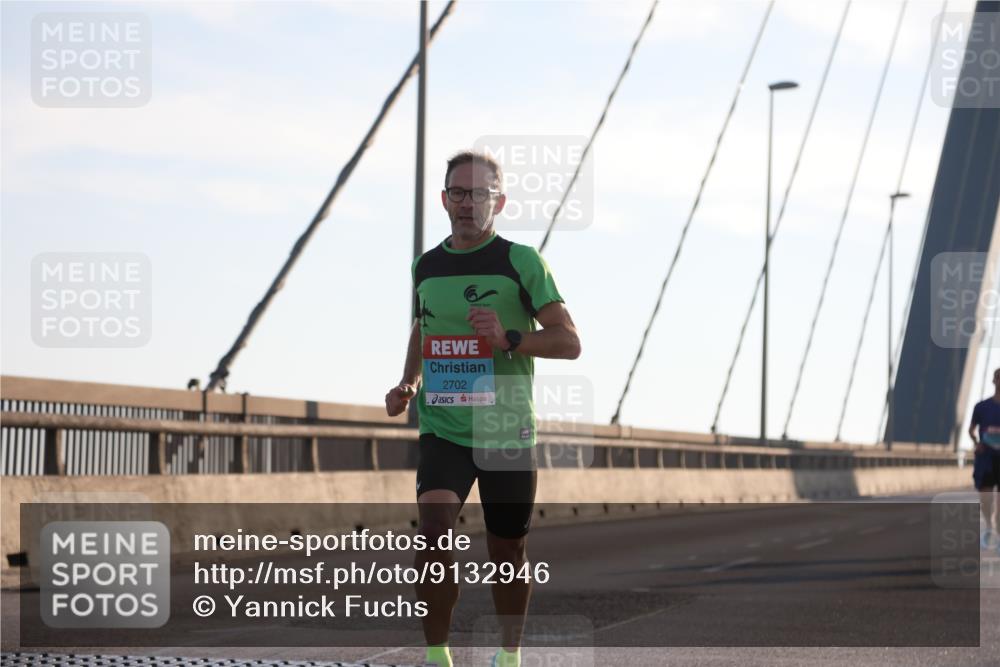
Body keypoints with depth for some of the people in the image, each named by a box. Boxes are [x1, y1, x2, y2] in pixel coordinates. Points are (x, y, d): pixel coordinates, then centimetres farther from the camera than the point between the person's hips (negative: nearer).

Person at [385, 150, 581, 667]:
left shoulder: (522, 261, -4)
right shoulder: (426, 266, 9)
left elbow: (569, 342, -7)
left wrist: (509, 338, -23)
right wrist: (408, 384, 9)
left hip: (508, 433, -2)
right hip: (442, 430, 2)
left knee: (507, 552, 9)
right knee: (433, 530, -20)